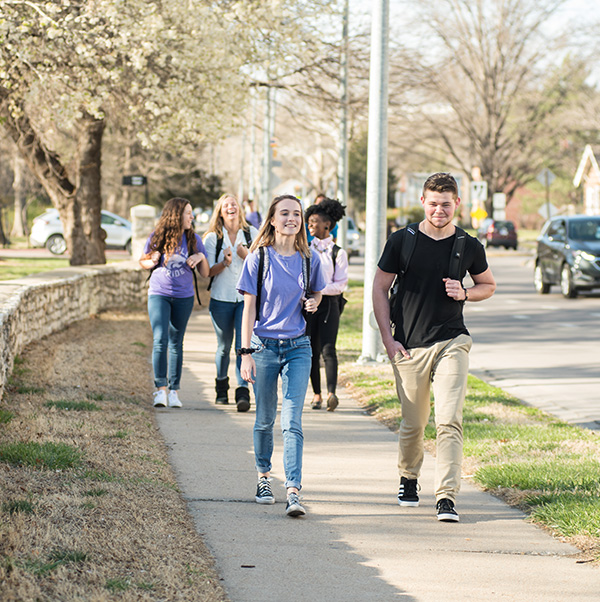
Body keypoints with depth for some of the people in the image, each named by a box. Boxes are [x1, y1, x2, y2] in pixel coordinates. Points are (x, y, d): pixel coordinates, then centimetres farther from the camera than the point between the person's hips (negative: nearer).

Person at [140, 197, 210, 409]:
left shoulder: (193, 239, 2)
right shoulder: (157, 237, -2)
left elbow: (205, 273, 5)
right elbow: (143, 261, 11)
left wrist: (201, 257, -14)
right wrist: (152, 262, -11)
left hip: (183, 297, 2)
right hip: (158, 294, -2)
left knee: (176, 343, 7)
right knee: (160, 340, -14)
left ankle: (174, 390, 12)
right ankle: (161, 389, -13)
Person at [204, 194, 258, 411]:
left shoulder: (251, 233, 5)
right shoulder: (213, 238, 3)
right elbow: (208, 271, -1)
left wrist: (247, 256, -14)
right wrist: (224, 263, -20)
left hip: (247, 297, 0)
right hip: (221, 298, 1)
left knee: (244, 344, -12)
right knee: (224, 346, 10)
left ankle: (243, 392, -16)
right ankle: (221, 388, 31)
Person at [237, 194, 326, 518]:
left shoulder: (309, 259, 3)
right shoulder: (259, 258, -3)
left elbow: (316, 293, 21)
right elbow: (249, 308, -3)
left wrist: (313, 302, -4)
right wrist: (246, 352, -10)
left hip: (298, 348, 1)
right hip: (264, 345, -1)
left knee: (292, 421, -10)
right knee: (265, 419, 11)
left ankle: (293, 491, -17)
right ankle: (263, 478, 31)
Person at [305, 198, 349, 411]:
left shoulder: (338, 253, 2)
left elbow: (340, 284, -3)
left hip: (328, 304, -3)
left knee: (328, 349, -14)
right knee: (311, 351, 3)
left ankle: (331, 393, -24)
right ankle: (317, 394, 10)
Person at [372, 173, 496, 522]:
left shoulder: (469, 247, 3)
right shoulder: (403, 241, 0)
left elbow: (488, 285, 19)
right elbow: (380, 288, 6)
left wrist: (464, 294, -4)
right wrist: (388, 339, -1)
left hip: (451, 342, 0)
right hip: (409, 346, 0)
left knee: (449, 421, -13)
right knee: (413, 424, 9)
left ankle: (447, 497, -15)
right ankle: (409, 479, 35)